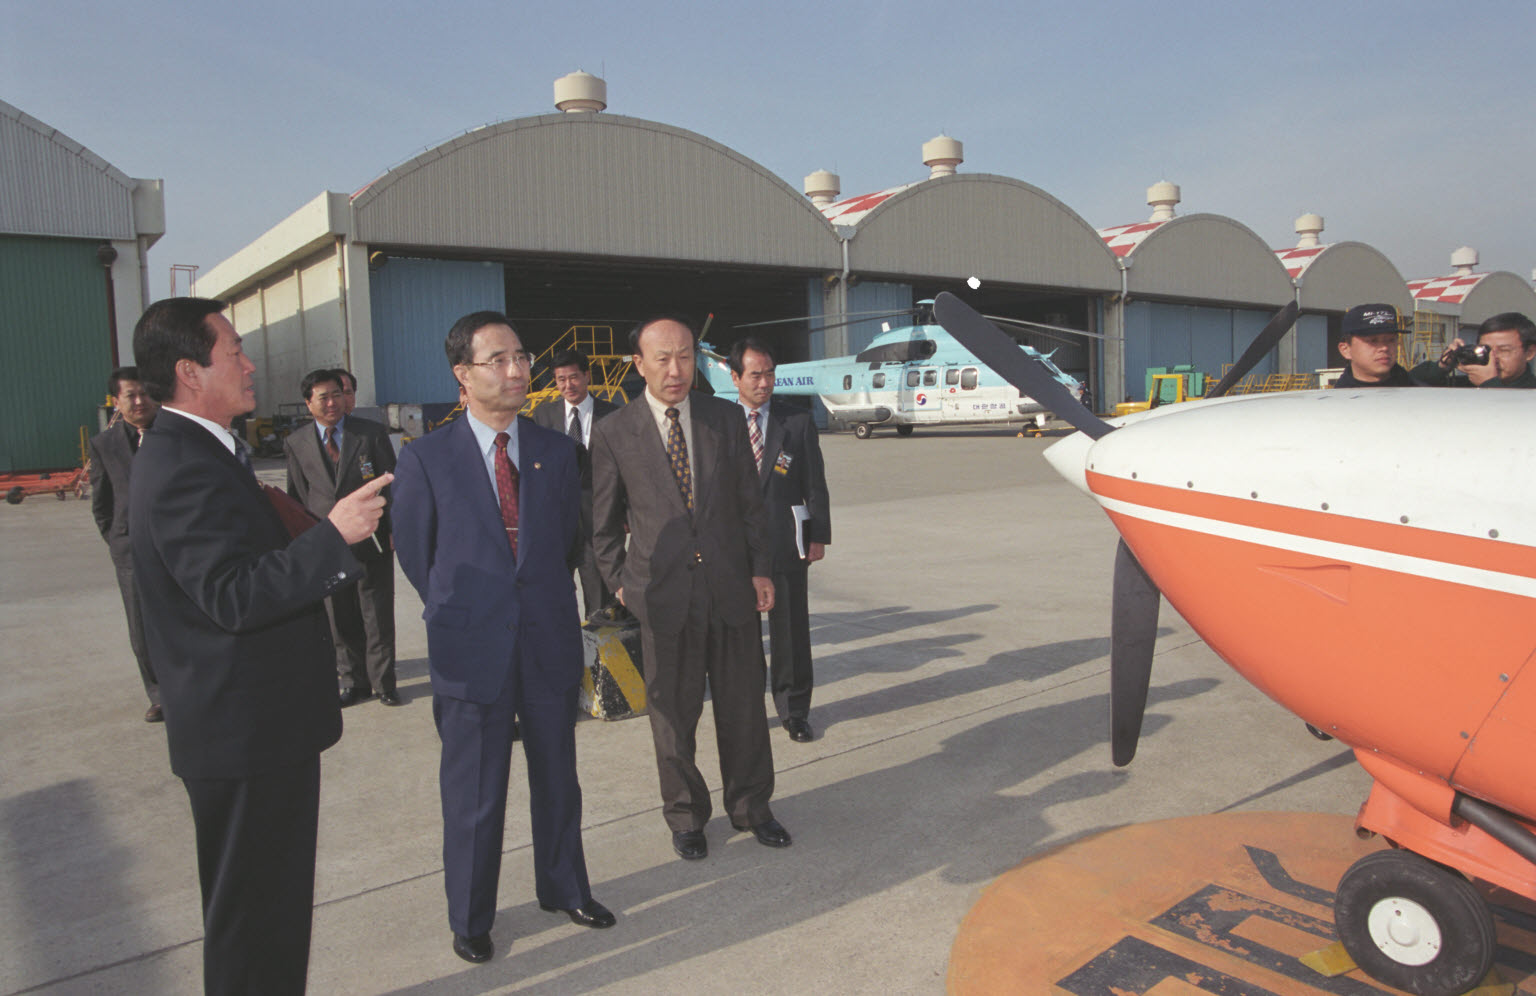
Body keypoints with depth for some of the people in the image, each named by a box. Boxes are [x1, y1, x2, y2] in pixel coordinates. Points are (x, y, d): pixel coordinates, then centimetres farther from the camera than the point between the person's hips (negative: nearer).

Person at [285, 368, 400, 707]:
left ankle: (382, 682, 19)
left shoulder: (372, 433, -1)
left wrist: (396, 532, -4)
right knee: (340, 621, 10)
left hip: (372, 540, -2)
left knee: (378, 617, 5)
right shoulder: (296, 443, 6)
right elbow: (297, 497, 11)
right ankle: (354, 682, 25)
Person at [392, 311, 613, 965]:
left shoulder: (557, 451, 4)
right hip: (472, 653, -3)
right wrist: (460, 614, 11)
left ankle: (564, 888, 38)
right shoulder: (426, 458, -5)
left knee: (557, 778, 17)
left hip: (551, 644, 3)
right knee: (473, 794, 10)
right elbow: (415, 552, 4)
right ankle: (470, 918, 30)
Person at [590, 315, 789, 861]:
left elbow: (750, 500, 7)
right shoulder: (614, 432, -2)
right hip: (663, 591, -2)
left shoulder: (726, 417, 3)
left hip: (731, 588, 2)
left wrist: (760, 568, 3)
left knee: (743, 704, 12)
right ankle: (685, 815, 30)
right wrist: (619, 581, 4)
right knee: (673, 712, 10)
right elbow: (604, 519, 6)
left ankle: (750, 805, 33)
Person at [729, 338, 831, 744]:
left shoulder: (799, 422, 4)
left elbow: (815, 485, 5)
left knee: (791, 630, 6)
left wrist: (818, 536, -2)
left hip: (785, 543, 0)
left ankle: (794, 710, 21)